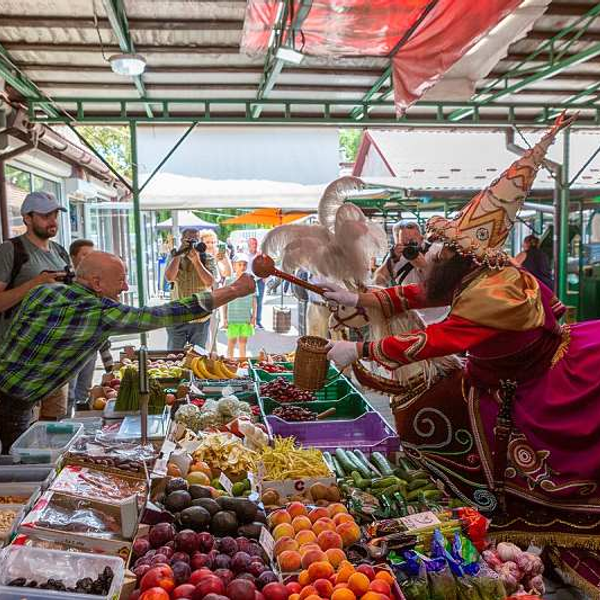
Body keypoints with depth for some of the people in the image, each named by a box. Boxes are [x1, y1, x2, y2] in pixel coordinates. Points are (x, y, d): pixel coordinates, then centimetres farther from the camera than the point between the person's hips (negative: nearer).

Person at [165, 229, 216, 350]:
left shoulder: (207, 259, -2)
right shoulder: (174, 257, 1)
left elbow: (210, 282, -16)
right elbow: (169, 277, -17)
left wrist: (196, 260, -21)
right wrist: (179, 254, -17)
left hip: (200, 318, 0)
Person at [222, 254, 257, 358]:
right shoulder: (229, 281, -1)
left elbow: (254, 299, 10)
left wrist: (254, 316, 5)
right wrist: (224, 318, -1)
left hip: (246, 318, 2)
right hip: (233, 317, -2)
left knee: (243, 342, 8)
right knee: (232, 341, 6)